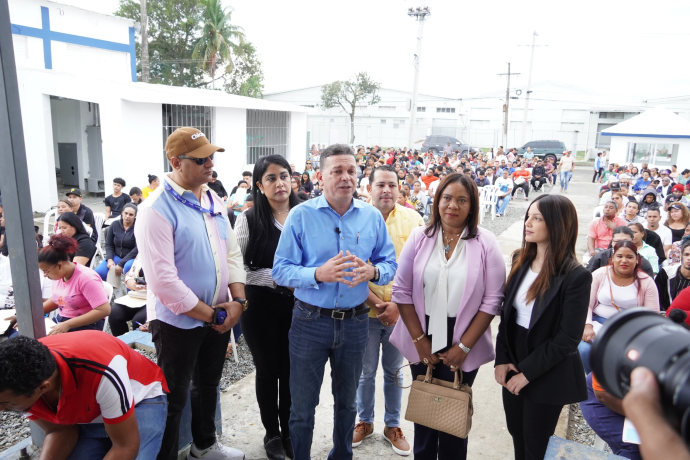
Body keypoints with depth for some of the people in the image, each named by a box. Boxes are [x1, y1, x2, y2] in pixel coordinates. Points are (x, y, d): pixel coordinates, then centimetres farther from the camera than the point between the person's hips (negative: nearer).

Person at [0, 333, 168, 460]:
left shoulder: (103, 373, -40)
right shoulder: (20, 385, -21)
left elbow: (126, 446, -29)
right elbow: (60, 431, -8)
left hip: (140, 400, -4)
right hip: (85, 415, 5)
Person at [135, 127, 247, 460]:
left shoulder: (214, 200, 3)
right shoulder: (156, 209, -20)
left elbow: (231, 253, 6)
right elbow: (162, 280, -25)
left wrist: (237, 301, -7)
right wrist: (209, 315, -18)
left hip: (218, 315, 7)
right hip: (178, 321, -7)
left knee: (208, 385, 24)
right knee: (173, 400, 9)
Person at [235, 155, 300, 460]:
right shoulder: (249, 220, -5)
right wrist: (279, 278, -15)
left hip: (298, 304, 2)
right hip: (261, 306, -1)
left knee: (292, 370, 11)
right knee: (268, 370, 13)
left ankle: (289, 431, 34)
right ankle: (272, 433, 34)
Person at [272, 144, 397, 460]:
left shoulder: (372, 217, 0)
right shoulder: (301, 215, -9)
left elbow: (390, 264, 3)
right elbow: (280, 270, -12)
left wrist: (373, 272, -20)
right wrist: (318, 274, -29)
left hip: (355, 323, 3)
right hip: (310, 321, -3)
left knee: (347, 401, 23)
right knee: (302, 407, 12)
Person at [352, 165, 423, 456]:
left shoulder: (413, 220, -4)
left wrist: (398, 305, -14)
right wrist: (375, 302, -15)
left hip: (401, 312, 1)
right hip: (365, 310, -1)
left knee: (394, 371, 17)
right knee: (366, 371, 14)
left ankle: (392, 425, 36)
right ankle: (365, 421, 37)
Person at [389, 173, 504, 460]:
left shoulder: (486, 243, -7)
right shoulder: (419, 237, -3)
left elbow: (492, 301, -8)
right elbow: (402, 291, -3)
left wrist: (463, 347, -10)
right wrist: (420, 341, -7)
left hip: (462, 347, -1)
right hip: (423, 342, 2)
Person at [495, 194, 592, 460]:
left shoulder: (576, 276, -18)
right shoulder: (520, 260, 1)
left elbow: (568, 338, -17)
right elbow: (507, 313, 3)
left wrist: (527, 372, -15)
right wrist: (501, 359, -5)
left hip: (546, 375, -5)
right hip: (513, 367, 5)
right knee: (517, 437, 20)